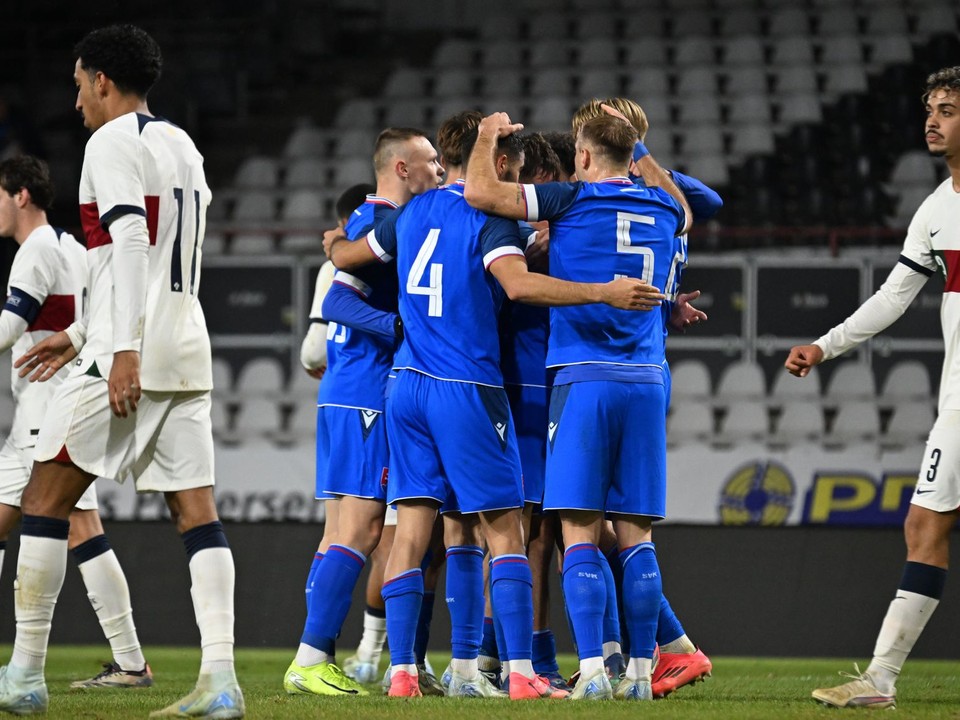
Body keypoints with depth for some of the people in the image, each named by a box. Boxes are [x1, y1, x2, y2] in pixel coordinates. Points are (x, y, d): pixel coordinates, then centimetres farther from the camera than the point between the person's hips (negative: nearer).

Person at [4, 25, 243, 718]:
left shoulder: (112, 143, -5)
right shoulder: (184, 147, 20)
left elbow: (132, 245, -18)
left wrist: (124, 349, -23)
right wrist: (81, 335, 31)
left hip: (130, 359, -8)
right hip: (187, 353, 8)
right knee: (197, 512, 0)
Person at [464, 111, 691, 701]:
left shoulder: (575, 199, -2)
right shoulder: (662, 209, 13)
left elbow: (480, 192, -7)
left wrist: (488, 137, 11)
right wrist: (642, 155, 47)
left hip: (584, 379, -4)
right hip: (647, 380, 4)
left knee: (579, 530, -5)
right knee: (635, 534, 6)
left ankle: (593, 669, -14)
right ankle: (641, 671, 4)